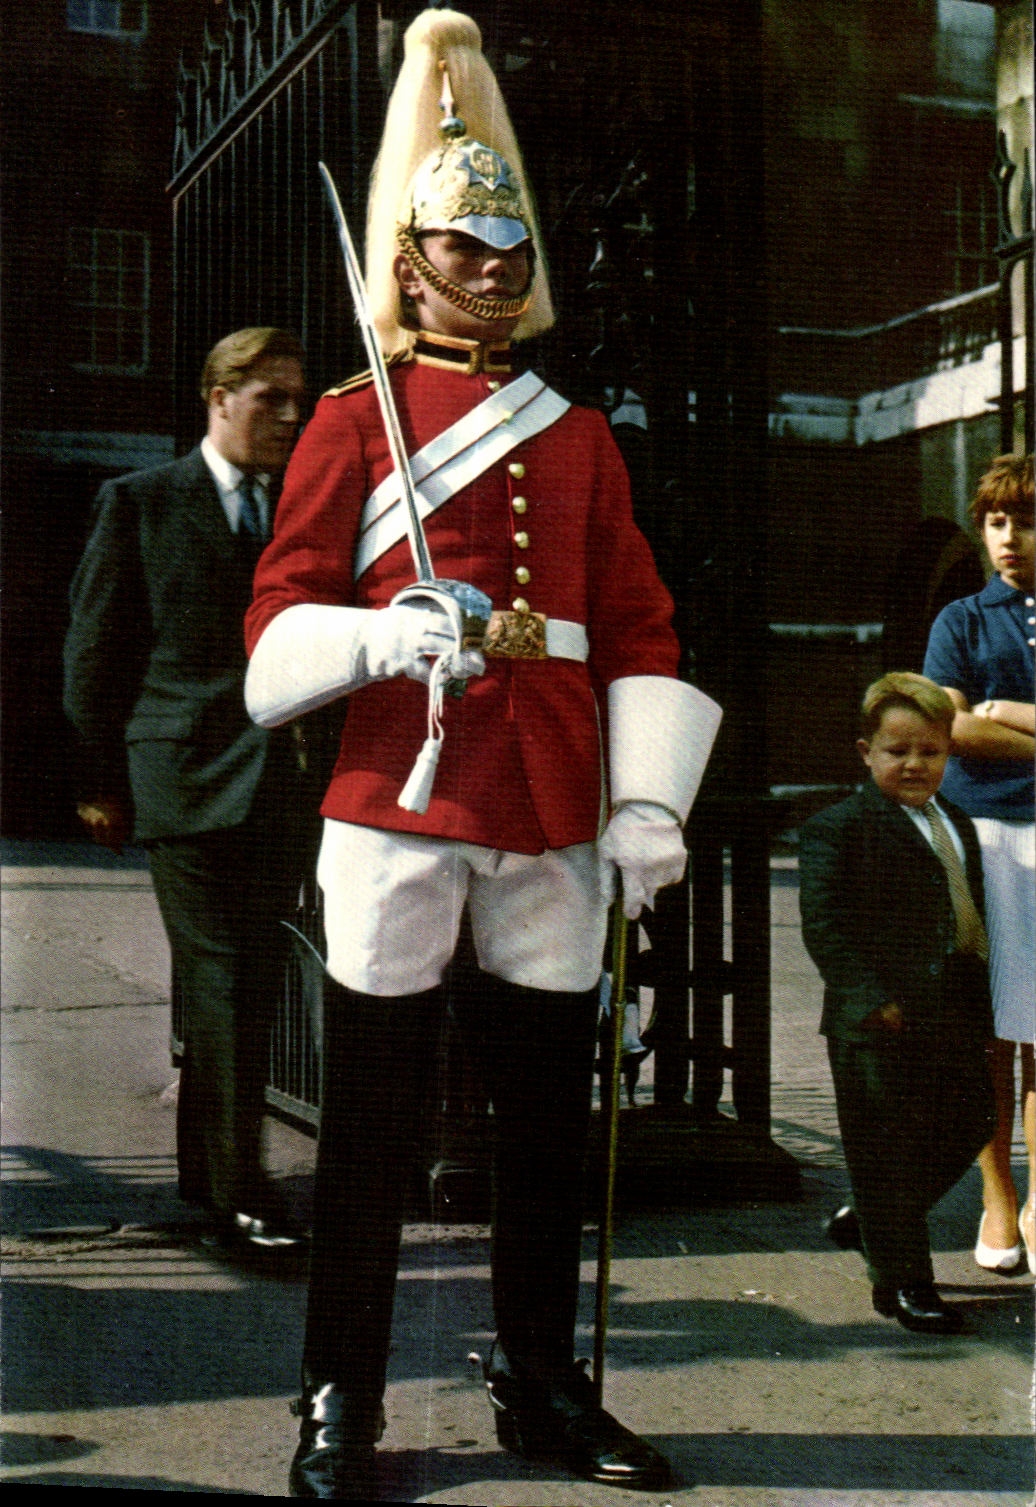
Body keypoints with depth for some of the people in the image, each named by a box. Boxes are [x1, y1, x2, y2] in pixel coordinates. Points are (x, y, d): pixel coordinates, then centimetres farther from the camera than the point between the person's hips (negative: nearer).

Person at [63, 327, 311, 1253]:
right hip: (183, 775, -4)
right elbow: (94, 648, 3)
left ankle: (205, 1170, 25)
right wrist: (102, 780, 0)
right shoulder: (140, 503, 3)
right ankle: (238, 1191, -3)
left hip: (275, 784, 5)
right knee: (221, 977, -8)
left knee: (250, 980, 10)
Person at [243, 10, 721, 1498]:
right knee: (371, 1112, 1)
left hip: (555, 815, 4)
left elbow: (640, 632, 11)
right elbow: (282, 620, -1)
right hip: (401, 798, -4)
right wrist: (400, 635, -21)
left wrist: (648, 801, -1)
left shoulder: (581, 439, 15)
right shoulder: (352, 423, 5)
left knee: (549, 1112, 9)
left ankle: (542, 1387, 22)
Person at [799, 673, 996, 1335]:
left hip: (952, 1018, 7)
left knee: (968, 1123, 14)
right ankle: (902, 1281, 14)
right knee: (887, 1147, 0)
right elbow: (824, 925, -13)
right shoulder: (836, 830, -8)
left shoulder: (958, 826, 16)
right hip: (879, 1022, -7)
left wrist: (980, 1002, 13)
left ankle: (869, 1218, 34)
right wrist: (870, 997, -21)